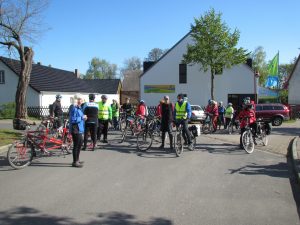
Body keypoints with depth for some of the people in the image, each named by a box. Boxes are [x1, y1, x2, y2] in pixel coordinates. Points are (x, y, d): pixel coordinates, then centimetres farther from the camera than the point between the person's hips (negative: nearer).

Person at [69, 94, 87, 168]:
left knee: (80, 144, 19)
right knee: (76, 145, -4)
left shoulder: (79, 108, 14)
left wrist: (83, 117, 8)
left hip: (79, 129, 11)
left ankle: (77, 160, 32)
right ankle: (75, 162, 6)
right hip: (75, 129, -10)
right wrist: (82, 118, -17)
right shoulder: (74, 109, -17)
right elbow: (73, 119, -23)